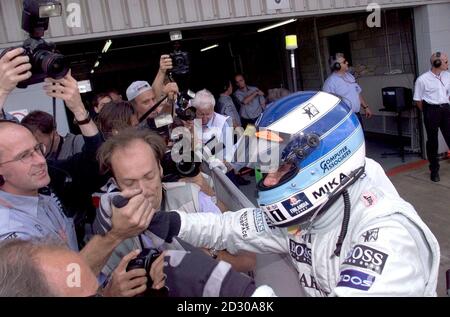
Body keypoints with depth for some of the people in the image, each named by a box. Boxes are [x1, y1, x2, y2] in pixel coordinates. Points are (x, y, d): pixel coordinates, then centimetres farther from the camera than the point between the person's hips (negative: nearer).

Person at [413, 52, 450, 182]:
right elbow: (418, 100, -3)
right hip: (431, 110, -4)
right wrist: (427, 113, 4)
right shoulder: (422, 79, -10)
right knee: (432, 140, 5)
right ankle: (434, 170, 17)